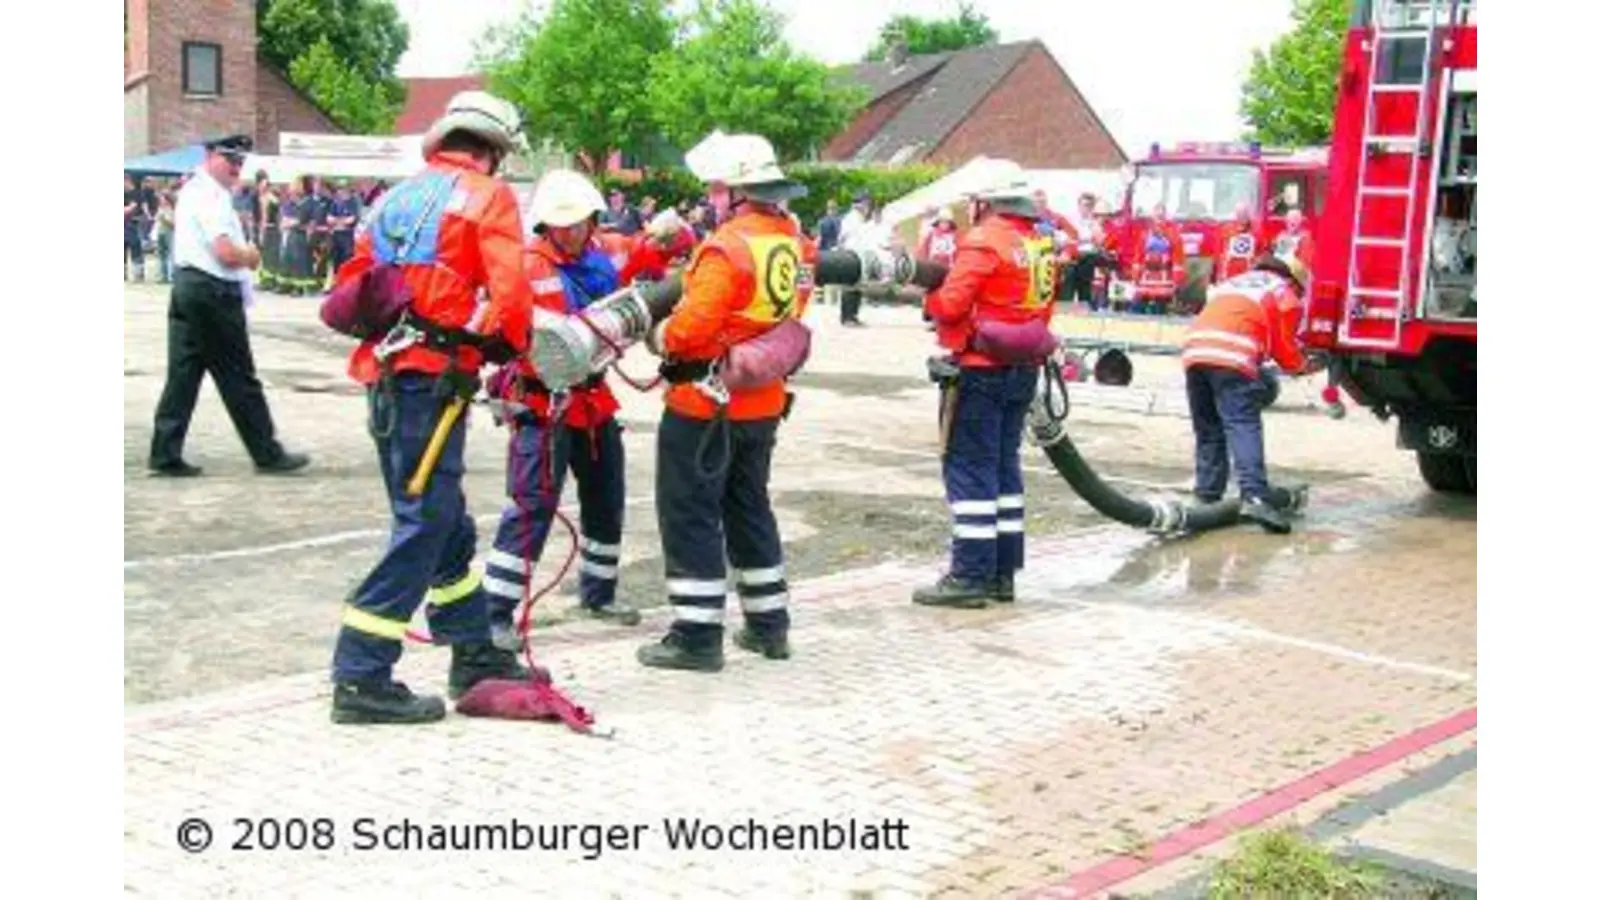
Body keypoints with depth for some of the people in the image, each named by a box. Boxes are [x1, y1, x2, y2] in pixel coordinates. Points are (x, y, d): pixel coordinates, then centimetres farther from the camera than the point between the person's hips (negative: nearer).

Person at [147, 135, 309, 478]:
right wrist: (251, 255, -3)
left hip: (187, 285, 9)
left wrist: (243, 252, 5)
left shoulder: (192, 190, 17)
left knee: (183, 374, 8)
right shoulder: (212, 195, -15)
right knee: (238, 379, 0)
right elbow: (227, 254, -23)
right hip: (213, 292, -9)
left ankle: (165, 455, 8)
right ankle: (267, 454, 9)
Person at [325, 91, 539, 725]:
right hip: (434, 378, -8)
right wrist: (513, 346, 4)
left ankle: (475, 655, 28)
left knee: (447, 522, 17)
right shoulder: (488, 197, -2)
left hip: (386, 373, 8)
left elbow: (350, 284, 16)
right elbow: (509, 292, -12)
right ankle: (361, 677, -6)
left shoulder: (396, 199, 19)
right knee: (423, 525, -5)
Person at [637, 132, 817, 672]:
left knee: (689, 513, 1)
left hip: (705, 404, -8)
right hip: (764, 403, 8)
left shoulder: (730, 246, -21)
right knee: (749, 507, 21)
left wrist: (659, 337, -7)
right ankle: (769, 625, 28)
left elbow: (693, 325, -25)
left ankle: (697, 636, 4)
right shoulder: (793, 242, 6)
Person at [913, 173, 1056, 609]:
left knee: (969, 467, -4)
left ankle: (971, 575, -4)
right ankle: (1002, 572, 18)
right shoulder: (1041, 244, 11)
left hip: (984, 367, -8)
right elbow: (1041, 307, 15)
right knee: (1004, 463, 14)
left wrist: (928, 296, 1)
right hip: (1024, 369, 8)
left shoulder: (983, 240, -13)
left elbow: (950, 304, -18)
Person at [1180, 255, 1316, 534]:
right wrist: (1303, 365, 35)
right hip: (1232, 357, -6)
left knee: (1207, 430, 15)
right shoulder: (1285, 293, 17)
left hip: (1193, 352, 6)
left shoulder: (1233, 282, 35)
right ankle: (1253, 496, -27)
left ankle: (1207, 496, 13)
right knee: (1244, 427, -13)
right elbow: (1285, 349, 14)